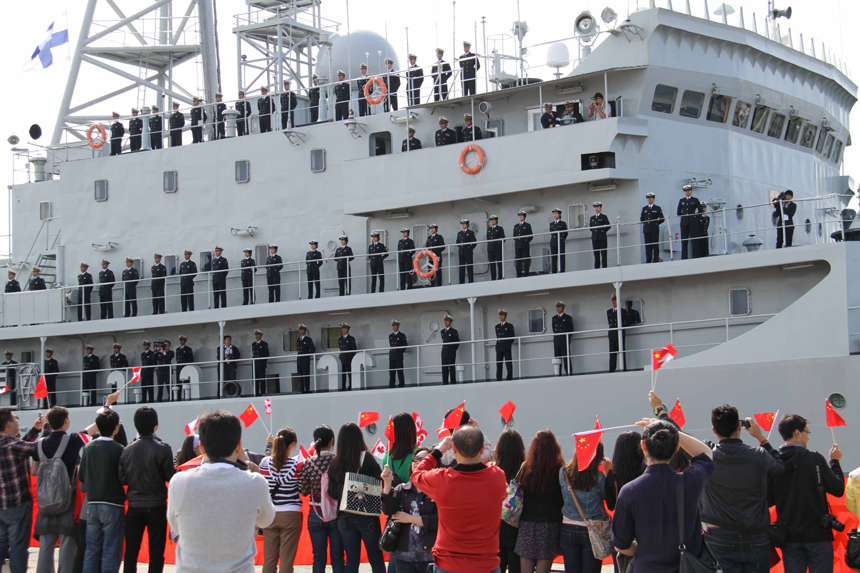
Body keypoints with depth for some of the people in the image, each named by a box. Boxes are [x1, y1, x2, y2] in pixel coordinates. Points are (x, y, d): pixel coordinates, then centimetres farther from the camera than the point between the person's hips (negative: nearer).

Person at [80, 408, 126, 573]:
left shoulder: (88, 448, 3)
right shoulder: (117, 449, -12)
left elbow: (81, 476, 7)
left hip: (92, 504, 5)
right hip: (113, 505, -5)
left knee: (92, 549, 10)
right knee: (111, 552, -2)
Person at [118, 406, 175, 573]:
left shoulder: (127, 450, -1)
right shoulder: (163, 449, -11)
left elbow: (122, 479, 2)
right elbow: (171, 477, -10)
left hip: (134, 507, 3)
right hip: (156, 507, -3)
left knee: (131, 551, 9)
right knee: (156, 553, 3)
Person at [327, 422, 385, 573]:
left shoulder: (335, 463, 0)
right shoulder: (367, 459, -9)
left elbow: (332, 493, 3)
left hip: (344, 519, 3)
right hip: (367, 517, -3)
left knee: (351, 561, 8)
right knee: (376, 560, 6)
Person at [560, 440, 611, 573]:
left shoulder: (563, 473, -4)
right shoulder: (598, 477, -14)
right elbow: (608, 497, -2)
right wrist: (608, 472, 2)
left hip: (568, 530, 3)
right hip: (592, 531, -3)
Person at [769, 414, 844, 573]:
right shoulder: (815, 459, -12)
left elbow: (769, 500, 4)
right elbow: (838, 490, -5)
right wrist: (835, 462, 9)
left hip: (789, 536, 4)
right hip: (817, 535, -4)